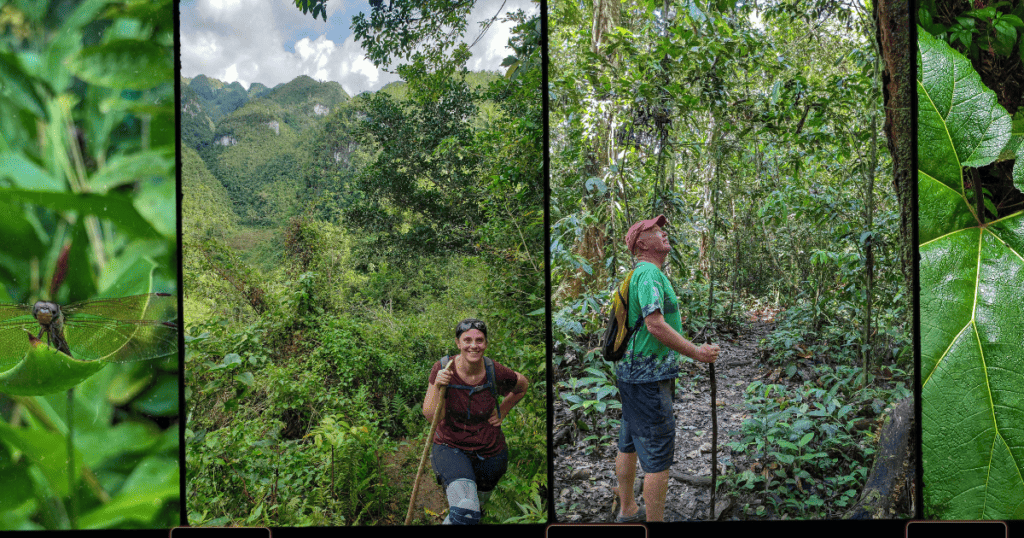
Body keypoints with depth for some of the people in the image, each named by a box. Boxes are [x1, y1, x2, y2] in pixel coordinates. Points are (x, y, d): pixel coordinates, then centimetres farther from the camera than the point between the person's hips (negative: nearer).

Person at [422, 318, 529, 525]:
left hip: (489, 454, 2)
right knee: (466, 514, -28)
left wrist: (502, 413, 1)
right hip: (450, 448, -2)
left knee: (477, 504, 25)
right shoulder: (443, 369, -16)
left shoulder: (496, 373, -15)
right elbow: (431, 416, -17)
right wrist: (438, 387, -31)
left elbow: (522, 385, 8)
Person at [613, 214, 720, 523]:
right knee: (658, 454, -5)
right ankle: (655, 520, 1)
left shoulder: (642, 273, 16)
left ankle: (627, 510, 33)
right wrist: (697, 353, -22)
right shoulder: (649, 273, -17)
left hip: (631, 371, 11)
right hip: (648, 377, -11)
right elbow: (655, 324, -27)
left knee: (629, 444, 20)